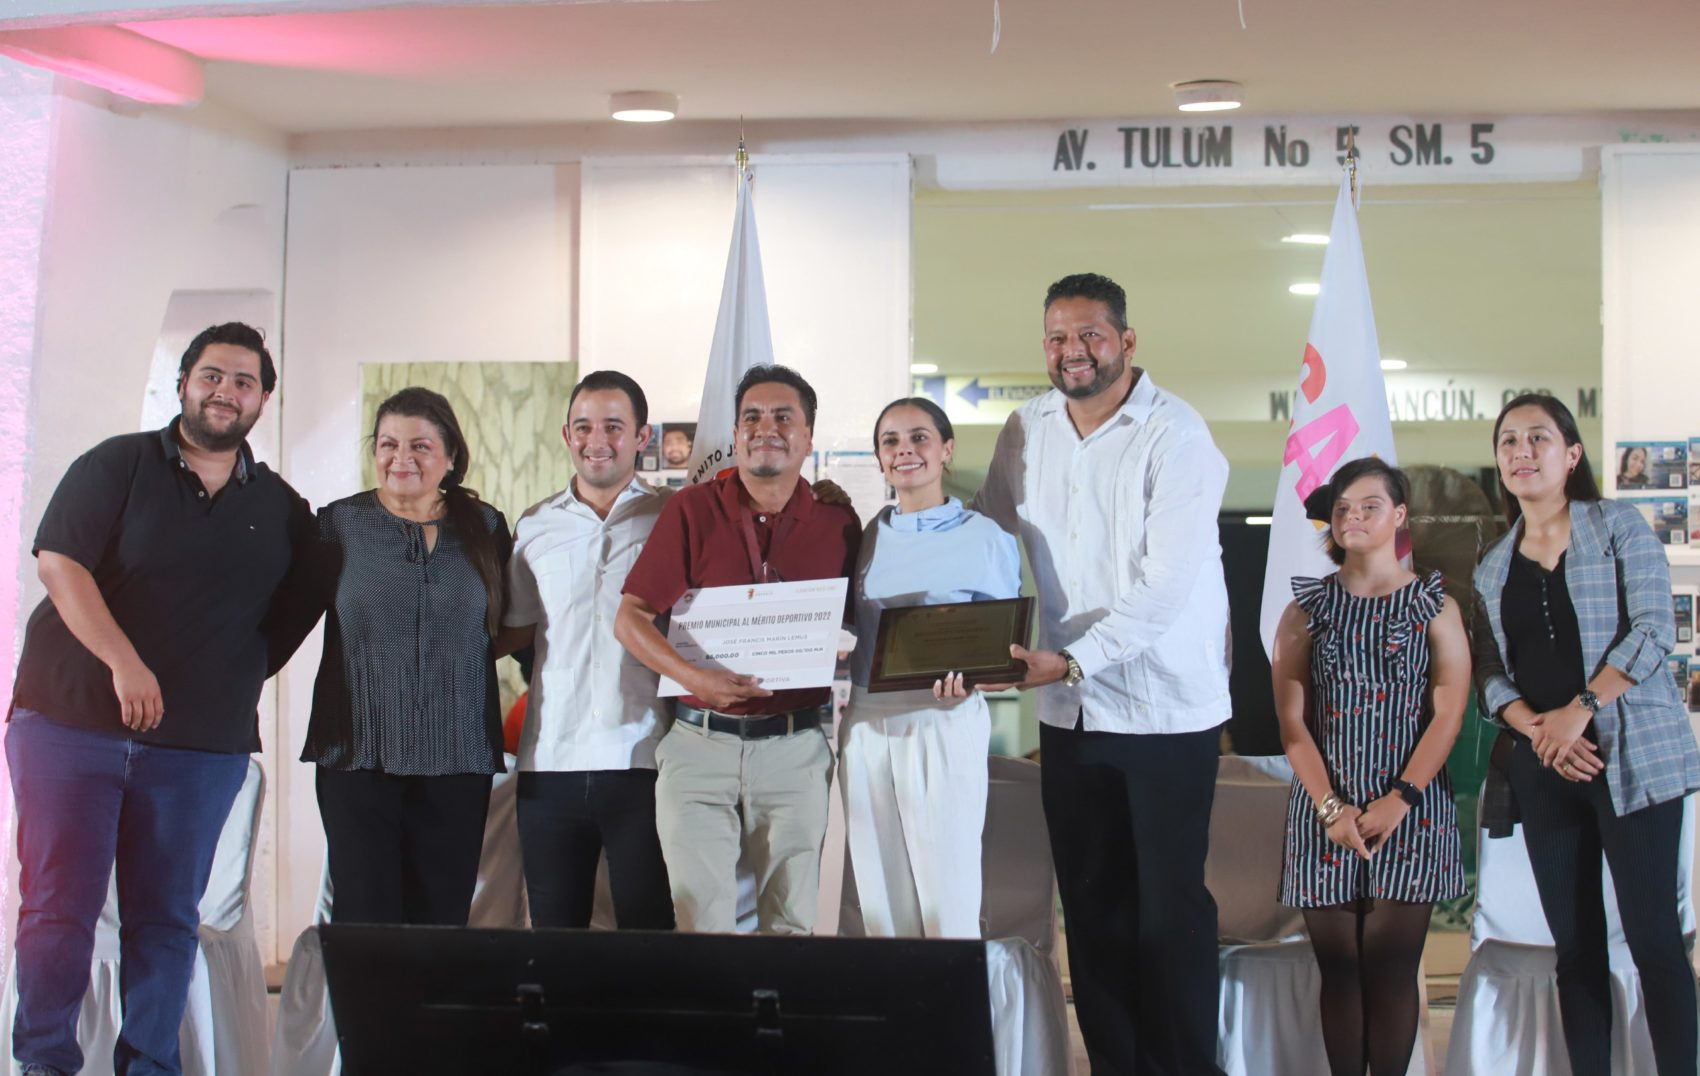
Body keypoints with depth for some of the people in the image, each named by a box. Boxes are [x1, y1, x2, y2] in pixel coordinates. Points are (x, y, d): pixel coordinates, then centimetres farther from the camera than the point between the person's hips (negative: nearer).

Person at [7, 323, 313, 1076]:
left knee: (166, 915, 5)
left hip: (201, 744, 3)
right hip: (72, 721, -2)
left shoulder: (283, 510, 11)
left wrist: (235, 683, 6)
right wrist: (125, 663, -19)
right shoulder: (117, 466, 1)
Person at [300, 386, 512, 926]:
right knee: (365, 921, -4)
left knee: (443, 922, 3)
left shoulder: (486, 528, 8)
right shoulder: (339, 523, 4)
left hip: (458, 759, 1)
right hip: (358, 756, -1)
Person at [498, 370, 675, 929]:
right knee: (554, 931, 9)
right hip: (551, 763, 3)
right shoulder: (535, 527, 13)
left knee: (649, 929, 0)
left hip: (642, 761, -3)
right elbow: (511, 631, 19)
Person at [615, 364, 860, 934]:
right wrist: (694, 677, -19)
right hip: (699, 743, -1)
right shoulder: (692, 510, 1)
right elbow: (630, 619, -3)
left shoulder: (837, 524, 6)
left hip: (795, 750, 1)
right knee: (701, 921, 0)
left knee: (791, 921, 6)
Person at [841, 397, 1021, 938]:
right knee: (879, 893, 10)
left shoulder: (985, 538, -4)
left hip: (944, 719, -4)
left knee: (947, 894, -3)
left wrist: (968, 679, -20)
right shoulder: (867, 537, 10)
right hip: (867, 722, 5)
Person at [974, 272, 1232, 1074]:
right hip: (1070, 709, 6)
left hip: (1165, 708, -5)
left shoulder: (1175, 435, -13)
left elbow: (1165, 587, -20)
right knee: (1091, 907, 12)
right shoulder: (1027, 429, 5)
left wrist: (1071, 660, -27)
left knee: (1169, 909, 0)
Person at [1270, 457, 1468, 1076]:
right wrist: (1331, 808, -10)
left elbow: (1448, 713, -2)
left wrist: (1398, 801, -12)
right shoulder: (1308, 608, 8)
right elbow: (1291, 719, 1)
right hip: (1325, 809, 1)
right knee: (1339, 966, 1)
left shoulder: (1434, 606, 5)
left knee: (1391, 967, -5)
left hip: (1411, 810, -1)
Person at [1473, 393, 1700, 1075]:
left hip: (1631, 754, -4)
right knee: (1575, 945, 4)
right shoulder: (1492, 569, 16)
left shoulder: (1618, 526, 3)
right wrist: (1536, 728, -11)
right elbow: (1489, 671, 8)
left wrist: (1581, 709, -15)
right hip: (1541, 767, 4)